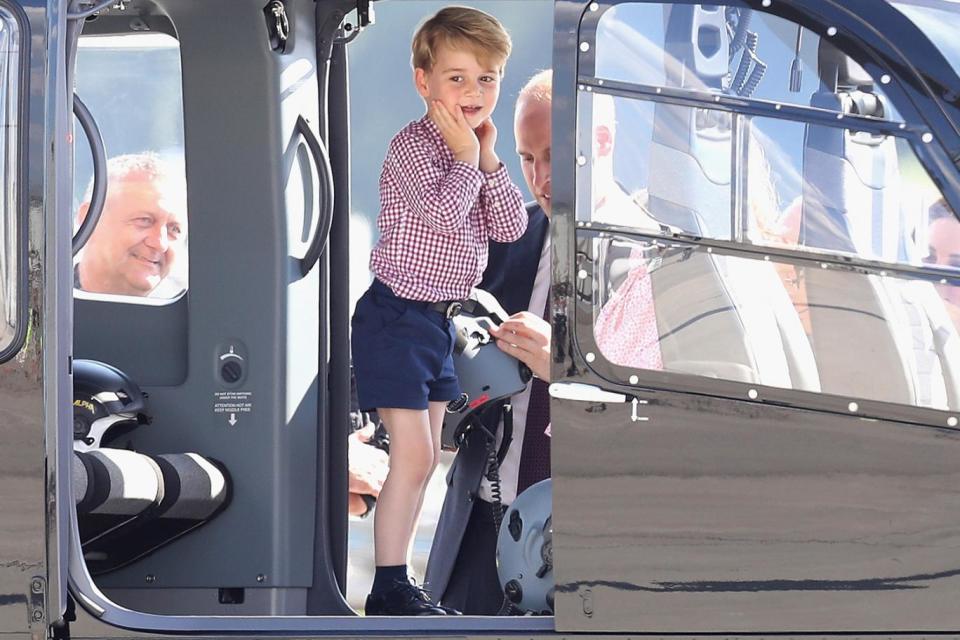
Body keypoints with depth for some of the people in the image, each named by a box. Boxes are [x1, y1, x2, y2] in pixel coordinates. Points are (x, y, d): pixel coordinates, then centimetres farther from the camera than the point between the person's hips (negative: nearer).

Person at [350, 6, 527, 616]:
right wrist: (466, 157, -19)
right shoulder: (414, 146, -16)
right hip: (397, 317, -9)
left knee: (426, 458, 12)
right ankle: (390, 588, -7)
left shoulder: (475, 150, 9)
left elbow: (511, 226, 3)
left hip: (439, 319, 9)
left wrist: (489, 160, -6)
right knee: (412, 456, -12)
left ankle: (397, 582, 19)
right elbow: (443, 210, -30)